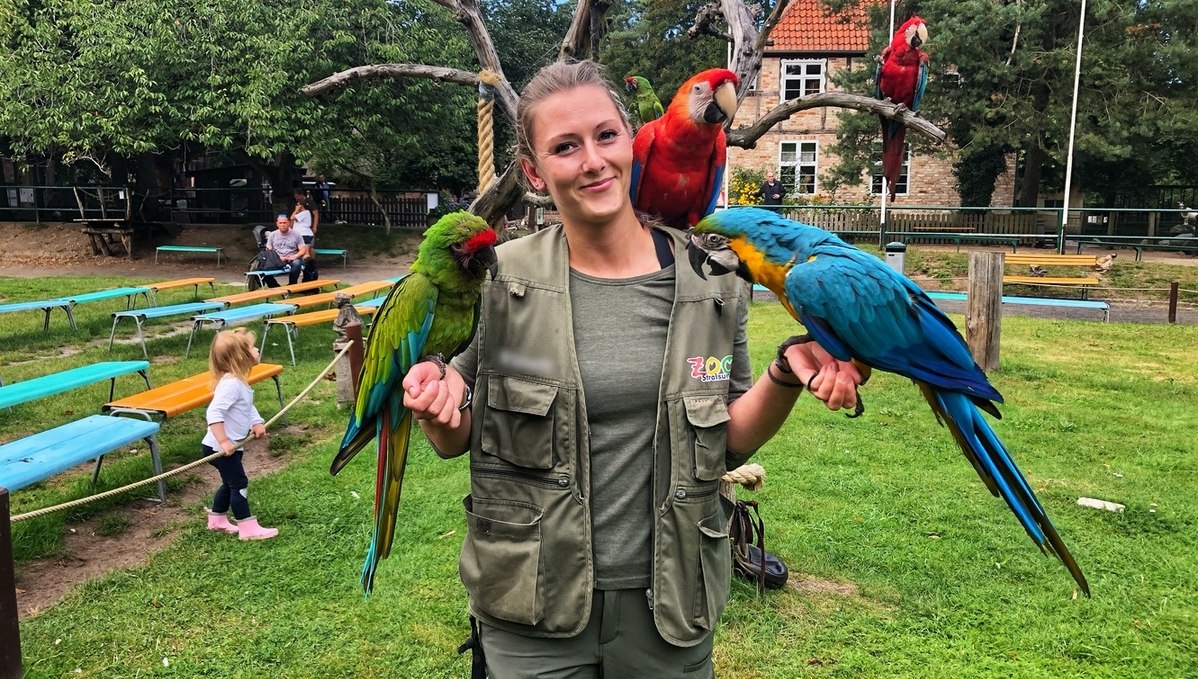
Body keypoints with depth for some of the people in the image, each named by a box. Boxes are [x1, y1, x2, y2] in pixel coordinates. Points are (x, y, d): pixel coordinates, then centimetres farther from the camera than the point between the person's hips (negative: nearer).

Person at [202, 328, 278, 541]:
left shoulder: (239, 381, 7)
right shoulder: (231, 384, -26)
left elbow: (248, 407, 21)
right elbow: (214, 413, -32)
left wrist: (257, 423, 5)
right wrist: (224, 442, -33)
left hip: (229, 446, 10)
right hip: (220, 447, -10)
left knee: (230, 483, 21)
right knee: (239, 484, -4)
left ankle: (216, 520, 36)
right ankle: (248, 528, 3)